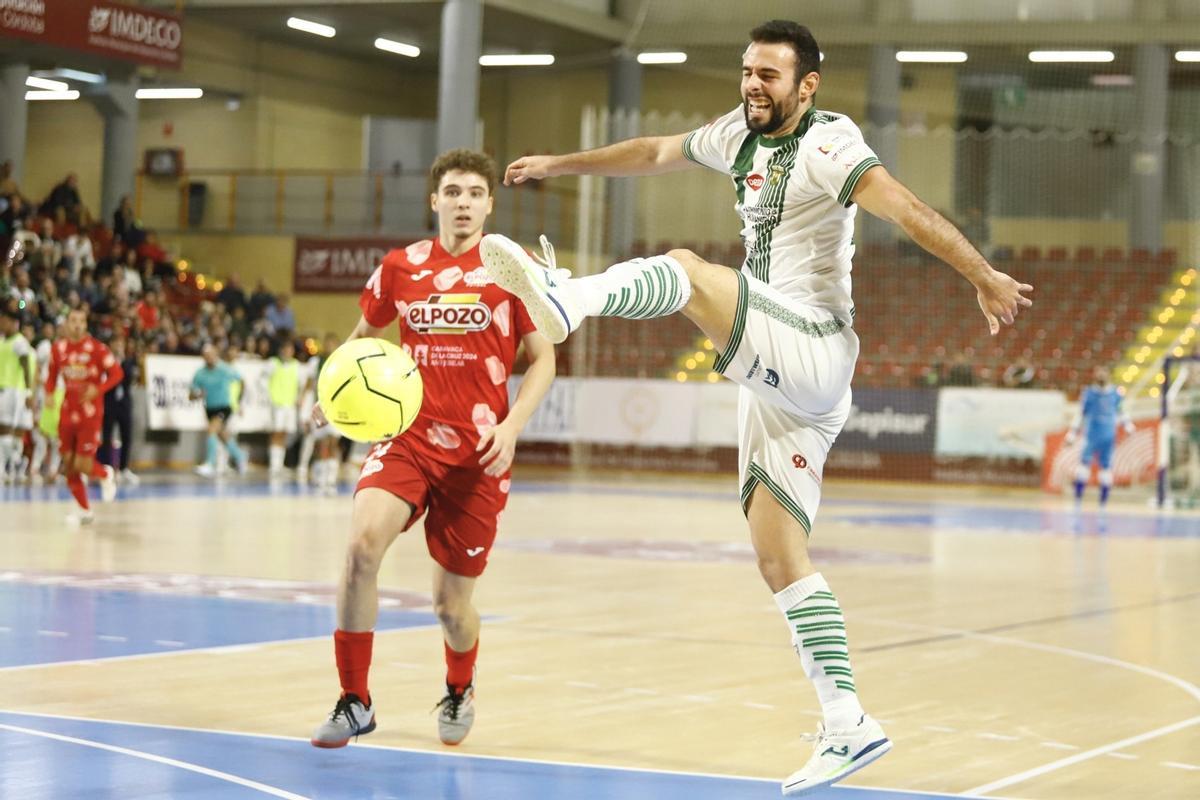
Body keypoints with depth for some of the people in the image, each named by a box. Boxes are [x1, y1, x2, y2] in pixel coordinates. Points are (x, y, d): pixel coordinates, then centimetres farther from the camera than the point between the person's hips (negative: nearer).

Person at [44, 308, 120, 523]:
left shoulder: (96, 348, -10)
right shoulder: (58, 348, 3)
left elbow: (116, 373, -8)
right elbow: (52, 375, 15)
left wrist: (98, 389, -23)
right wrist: (49, 393, -4)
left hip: (90, 412, -5)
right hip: (67, 411, 5)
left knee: (83, 465, -10)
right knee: (68, 463, 4)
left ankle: (106, 475, 26)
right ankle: (84, 511, 18)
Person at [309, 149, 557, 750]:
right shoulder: (400, 266, 6)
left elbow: (542, 359, 2)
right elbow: (365, 335, 21)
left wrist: (511, 425, -14)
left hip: (479, 454, -1)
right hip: (408, 439, 1)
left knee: (451, 604, 5)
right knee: (363, 541, -27)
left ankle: (459, 691, 41)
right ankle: (354, 701, -15)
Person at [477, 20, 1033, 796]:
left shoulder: (827, 141, -8)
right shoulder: (741, 134, 16)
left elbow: (900, 204, -24)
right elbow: (654, 152, 32)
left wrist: (983, 275, -37)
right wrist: (557, 164, 41)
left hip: (813, 352, -8)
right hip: (777, 382, 8)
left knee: (685, 266, -25)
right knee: (780, 558, 2)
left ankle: (567, 298, -53)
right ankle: (848, 725, 1)